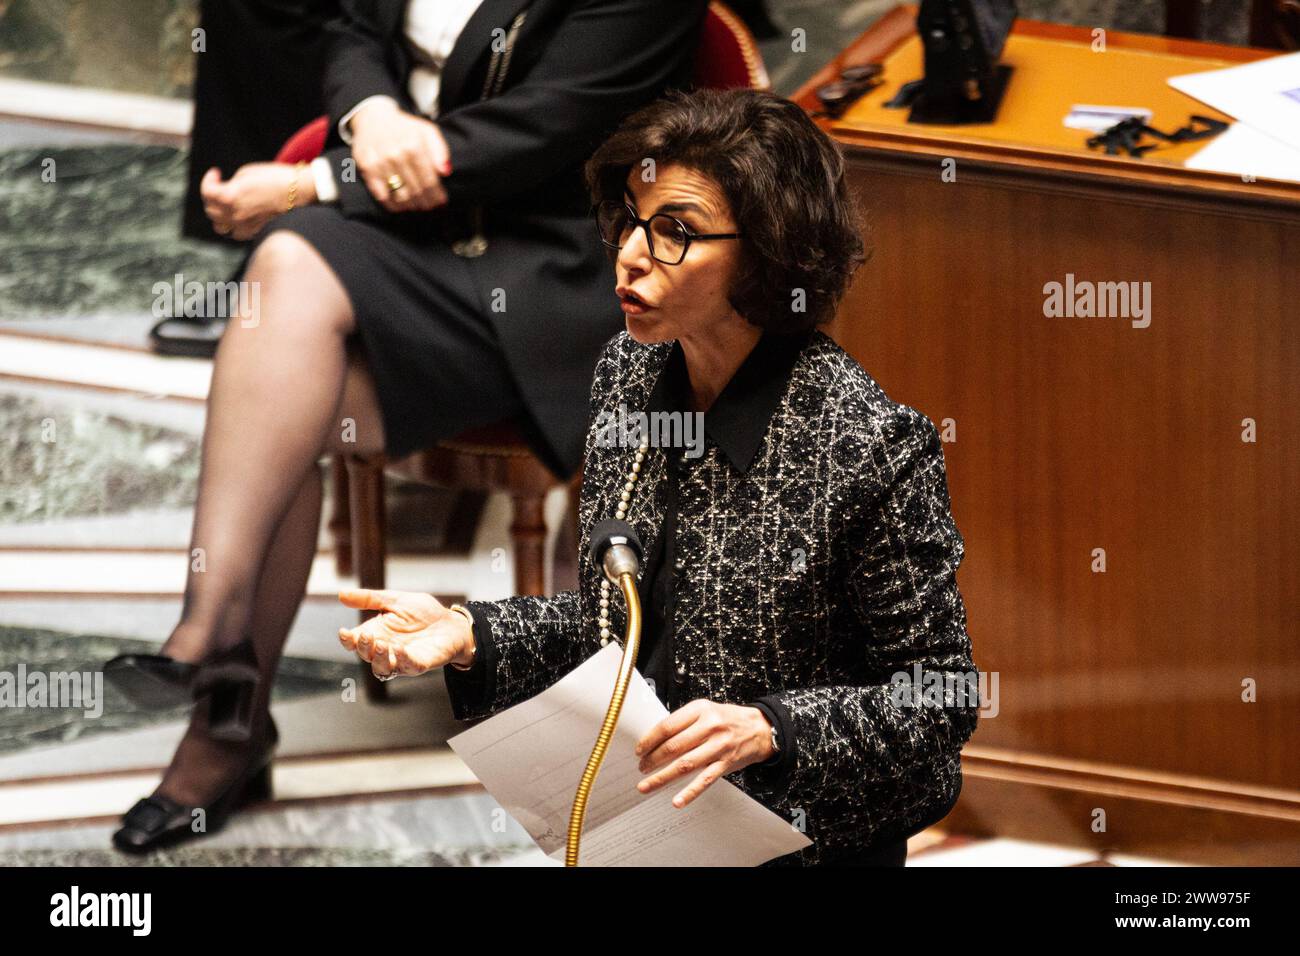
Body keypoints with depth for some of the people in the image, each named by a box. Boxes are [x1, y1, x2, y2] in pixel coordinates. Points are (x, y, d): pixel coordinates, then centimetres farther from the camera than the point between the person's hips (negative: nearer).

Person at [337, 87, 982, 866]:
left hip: (801, 844, -6)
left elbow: (942, 697, -15)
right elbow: (612, 619, 7)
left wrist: (768, 730, -28)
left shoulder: (870, 444, -23)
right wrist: (469, 635, -8)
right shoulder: (628, 373, -3)